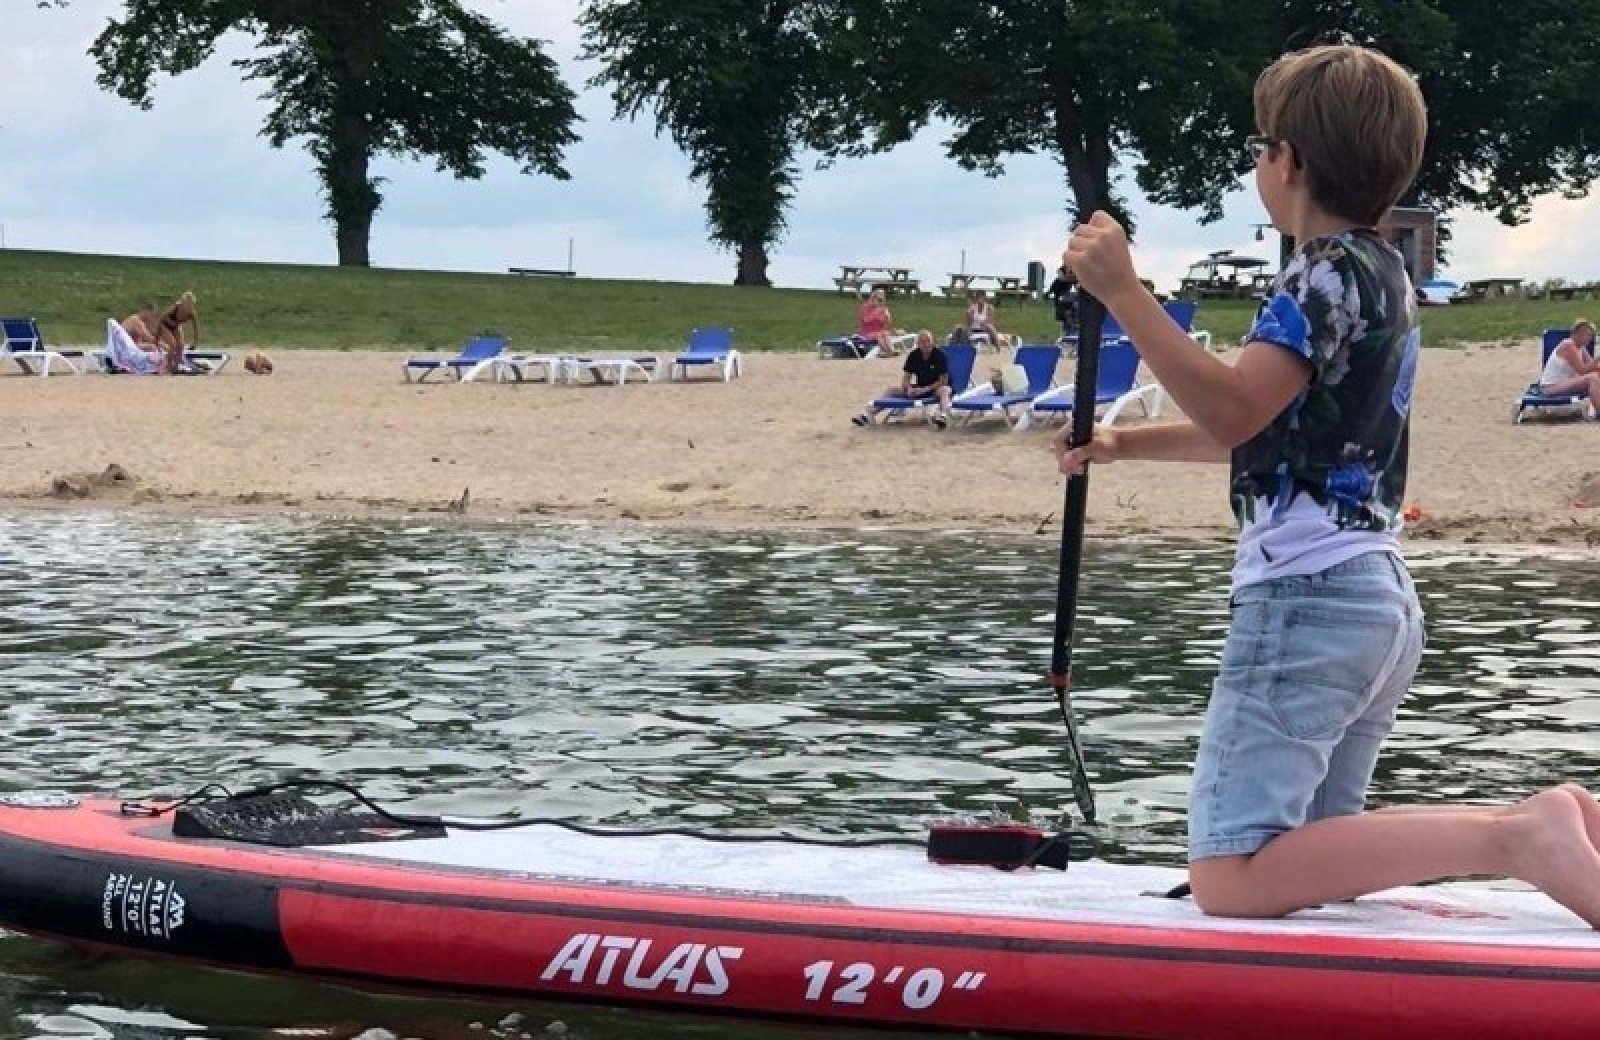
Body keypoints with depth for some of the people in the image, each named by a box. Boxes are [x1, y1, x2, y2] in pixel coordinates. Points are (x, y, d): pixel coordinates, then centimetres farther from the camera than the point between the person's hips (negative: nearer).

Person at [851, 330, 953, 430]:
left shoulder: (939, 355, -13)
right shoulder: (913, 355, 0)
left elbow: (943, 381, -16)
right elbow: (906, 377, 3)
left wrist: (926, 389, -24)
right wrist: (908, 388, -19)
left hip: (935, 388, -6)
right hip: (918, 389, 6)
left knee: (943, 390, -41)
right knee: (891, 391, -8)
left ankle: (944, 415, -73)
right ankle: (868, 413, -23)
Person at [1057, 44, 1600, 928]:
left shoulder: (1328, 270, -11)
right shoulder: (1382, 273, 19)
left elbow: (1233, 411, -25)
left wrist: (1122, 292, -27)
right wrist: (1123, 444, 25)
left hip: (1306, 597, -10)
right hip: (1380, 599, 10)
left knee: (1231, 879, -14)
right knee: (1314, 853, 18)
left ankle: (1517, 840, -22)